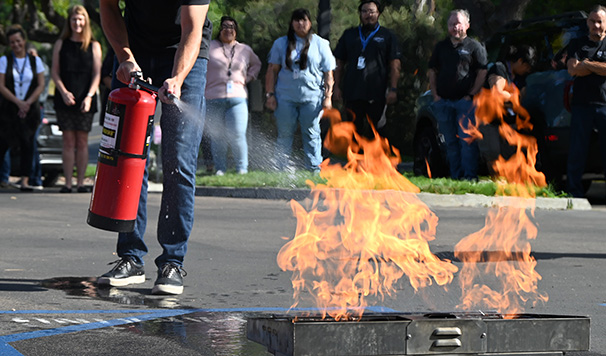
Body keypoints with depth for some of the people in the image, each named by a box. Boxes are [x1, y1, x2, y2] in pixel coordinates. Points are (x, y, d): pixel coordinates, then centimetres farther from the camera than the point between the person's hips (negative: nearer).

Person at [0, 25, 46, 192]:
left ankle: (25, 181, -2)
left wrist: (28, 103, -10)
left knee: (27, 144, -2)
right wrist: (18, 102, -13)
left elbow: (41, 85, 3)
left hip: (30, 109, 1)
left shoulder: (35, 61, 8)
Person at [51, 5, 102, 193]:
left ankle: (81, 182, 2)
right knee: (68, 141, -2)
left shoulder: (94, 46, 7)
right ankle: (68, 182, -2)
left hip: (85, 101, -1)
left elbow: (97, 74, 2)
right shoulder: (61, 44, 9)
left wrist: (89, 96, -11)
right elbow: (55, 71, 6)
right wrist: (63, 92, -10)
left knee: (82, 141, -1)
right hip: (65, 99, 1)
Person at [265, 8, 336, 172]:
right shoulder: (281, 43, 11)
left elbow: (328, 74, 8)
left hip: (312, 97, -1)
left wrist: (328, 97, 0)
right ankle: (281, 169, 7)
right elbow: (272, 70, 11)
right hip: (285, 97, 1)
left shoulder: (320, 44, 9)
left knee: (311, 134, -1)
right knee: (284, 134, 2)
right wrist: (270, 94, 3)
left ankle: (314, 169, 3)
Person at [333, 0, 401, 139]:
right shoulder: (349, 35, 16)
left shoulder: (387, 36, 10)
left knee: (375, 133, -2)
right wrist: (337, 87, 7)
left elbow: (394, 65, 4)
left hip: (377, 94, -2)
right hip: (352, 93, 2)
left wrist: (393, 89, -6)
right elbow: (339, 63, 16)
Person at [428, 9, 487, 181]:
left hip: (465, 101, -4)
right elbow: (432, 71, 18)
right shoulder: (441, 47, 17)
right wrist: (435, 94, 6)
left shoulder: (474, 47, 4)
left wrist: (471, 94, -9)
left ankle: (469, 174, -9)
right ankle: (455, 174, 10)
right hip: (443, 101, 5)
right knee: (450, 141, 6)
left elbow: (482, 72, -1)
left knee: (467, 140, -10)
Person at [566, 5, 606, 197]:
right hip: (581, 104, 2)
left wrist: (586, 64, -4)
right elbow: (573, 69, 0)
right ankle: (574, 192, 6)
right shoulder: (577, 44, 16)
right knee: (577, 152, 1)